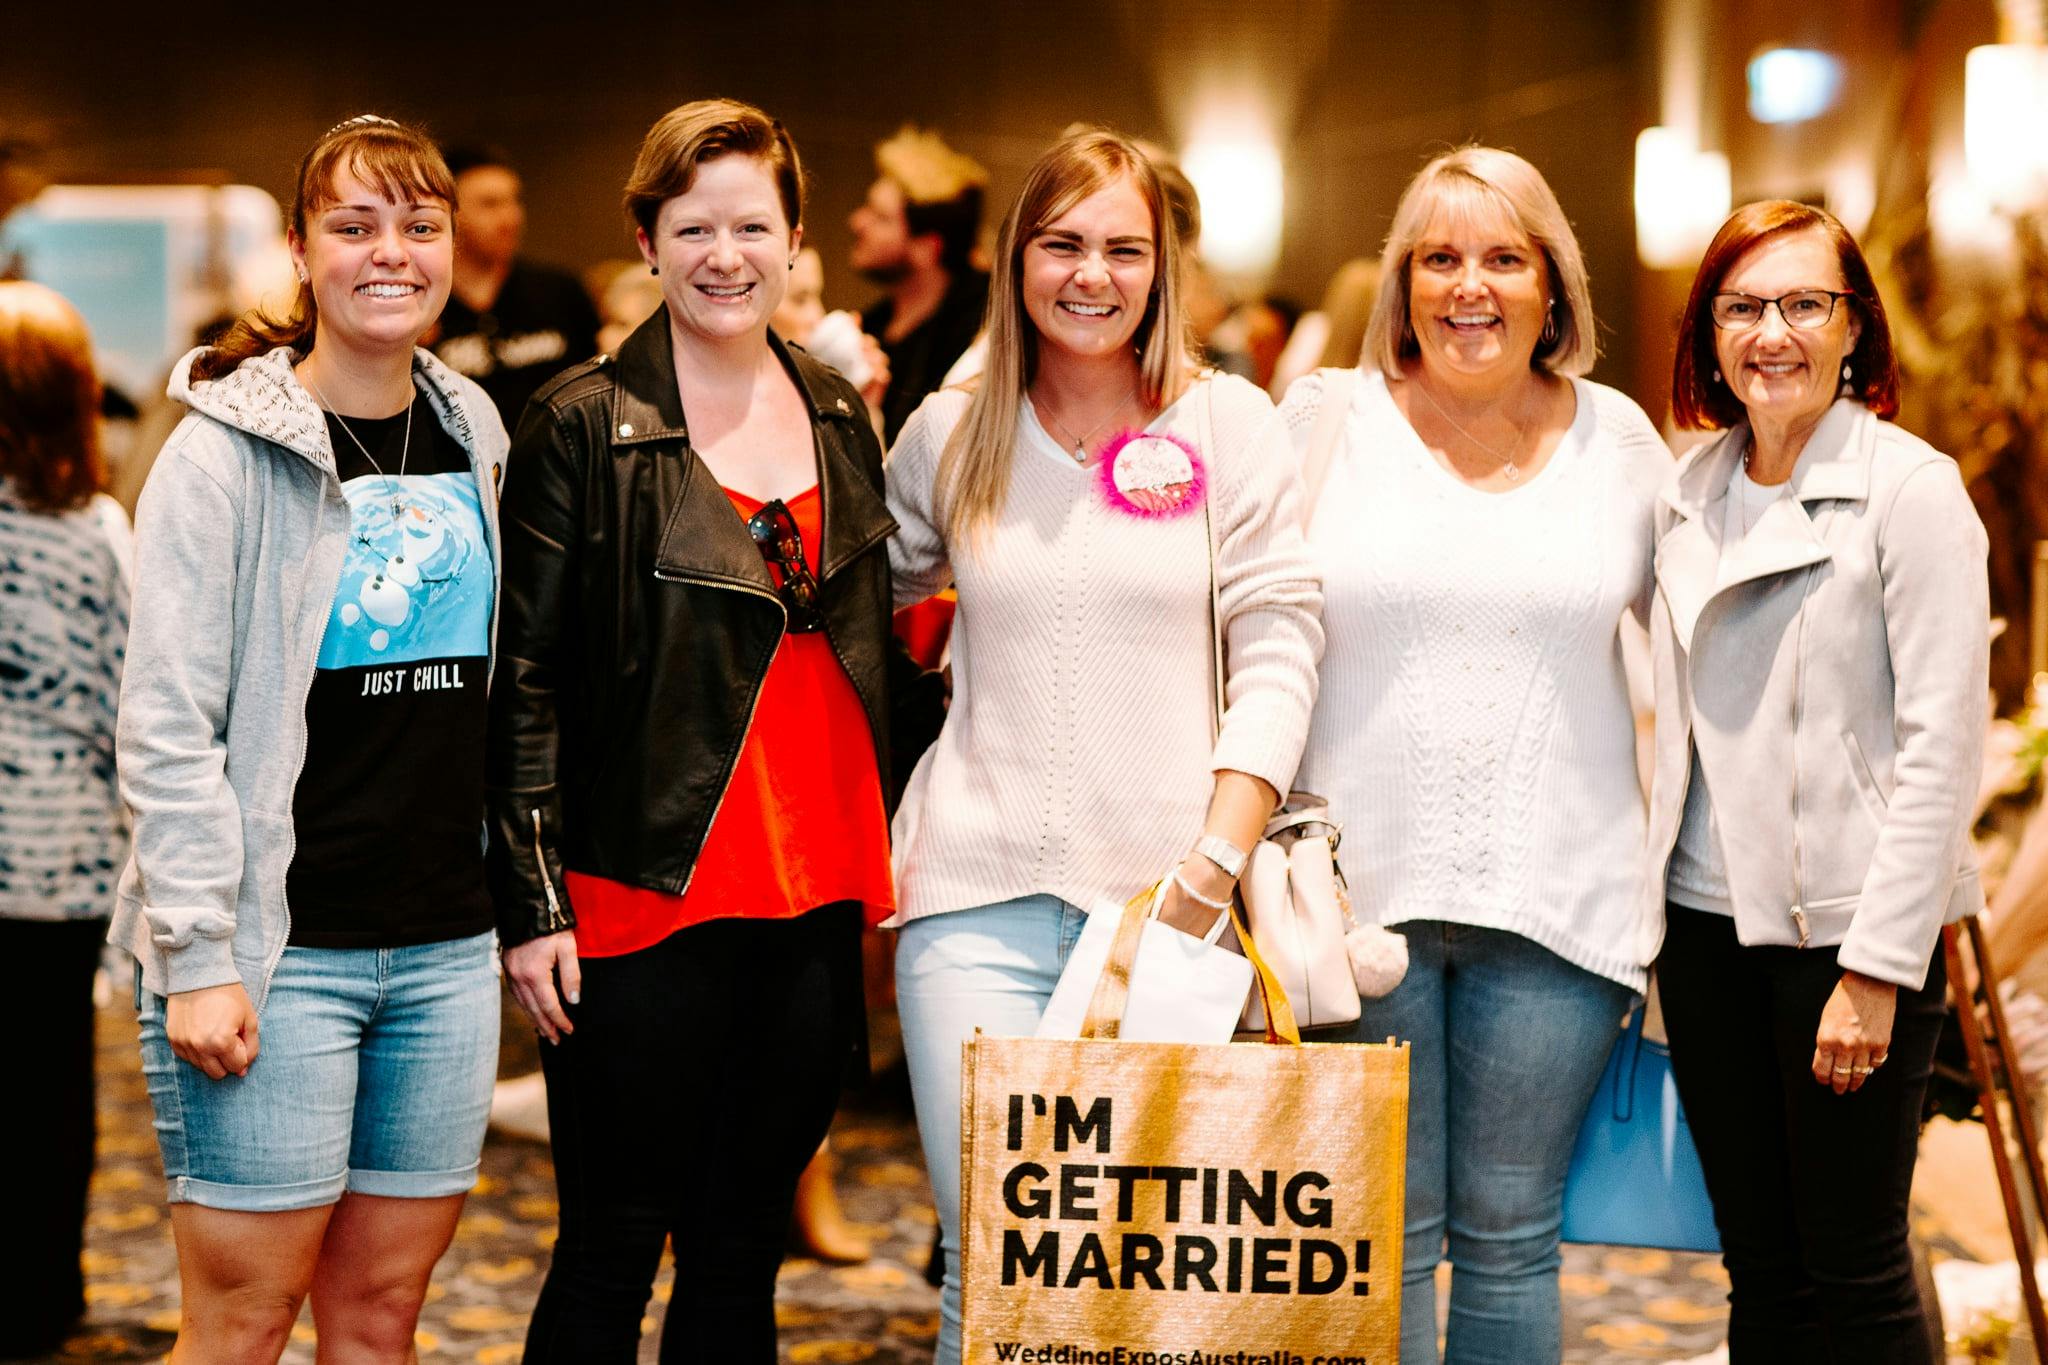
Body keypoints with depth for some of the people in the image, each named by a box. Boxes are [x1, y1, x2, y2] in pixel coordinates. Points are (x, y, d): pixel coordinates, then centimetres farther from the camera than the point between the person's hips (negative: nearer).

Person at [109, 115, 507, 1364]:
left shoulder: (470, 436, 10)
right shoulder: (230, 449, -7)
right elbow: (167, 725, -11)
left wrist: (519, 904, 14)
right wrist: (195, 956, -16)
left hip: (446, 949, 5)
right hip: (278, 946, -5)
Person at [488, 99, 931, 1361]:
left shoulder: (838, 413, 11)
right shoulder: (586, 427, -5)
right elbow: (526, 677, -6)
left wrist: (879, 858, 15)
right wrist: (532, 900, -11)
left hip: (816, 897, 5)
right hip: (646, 901, -5)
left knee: (744, 1252, 13)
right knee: (614, 1252, 3)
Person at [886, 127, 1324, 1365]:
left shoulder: (1229, 424, 4)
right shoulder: (950, 436, 10)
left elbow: (1280, 648, 0)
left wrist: (1216, 862, -10)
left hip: (1169, 895, -1)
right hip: (982, 893, 1)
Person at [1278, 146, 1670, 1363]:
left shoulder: (1618, 440, 8)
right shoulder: (1324, 421, 4)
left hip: (1556, 892, 1)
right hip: (1359, 884, -1)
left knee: (1510, 1232, 7)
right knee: (1383, 1238, 3)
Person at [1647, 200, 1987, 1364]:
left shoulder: (1911, 487, -7)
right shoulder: (1690, 495, 11)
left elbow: (1943, 744, -11)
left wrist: (1877, 968, -16)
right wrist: (1651, 904, 8)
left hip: (1846, 923, -5)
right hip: (1706, 918, 5)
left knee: (1855, 1268, 2)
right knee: (1760, 1265, 11)